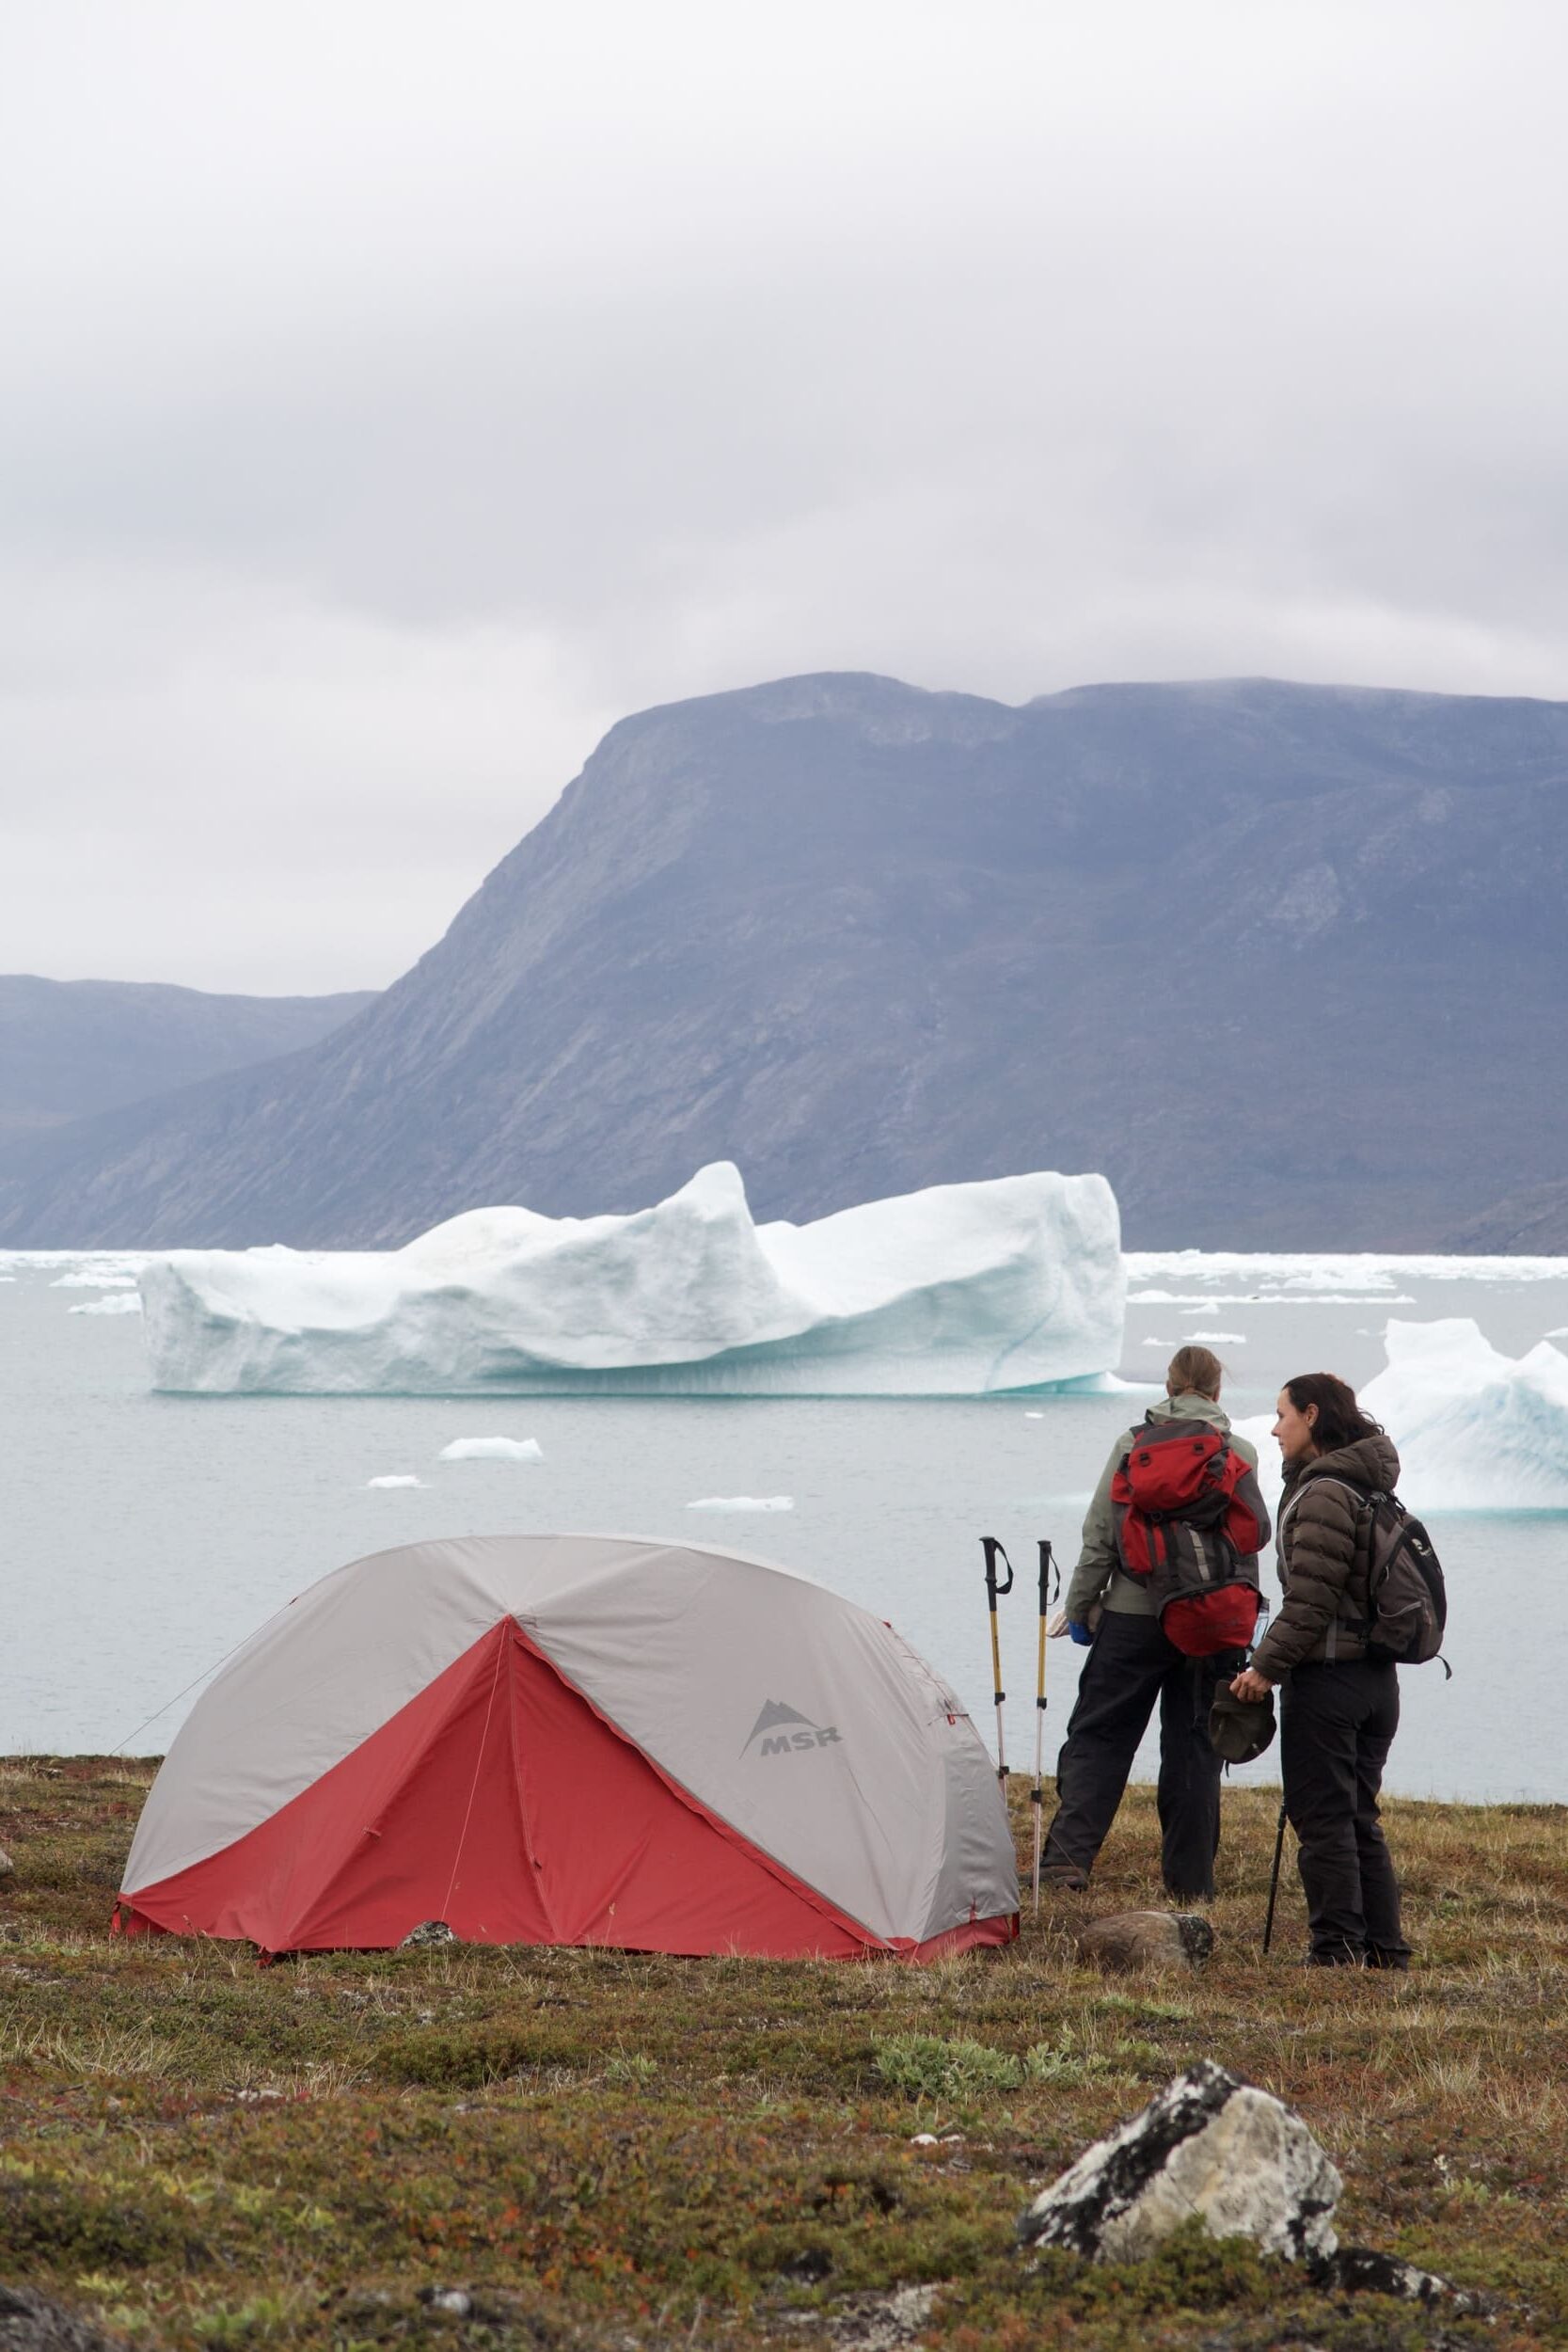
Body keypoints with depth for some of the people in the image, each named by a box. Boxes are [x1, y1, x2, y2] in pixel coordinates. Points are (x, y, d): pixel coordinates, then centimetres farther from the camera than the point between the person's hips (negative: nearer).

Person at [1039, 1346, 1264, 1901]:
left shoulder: (1133, 1445, -1)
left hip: (1134, 1615, -1)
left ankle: (1068, 1855, -9)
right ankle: (1190, 1881, 6)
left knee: (1098, 1735, 4)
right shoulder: (1241, 1454, 2)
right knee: (1193, 1746, 7)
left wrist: (1080, 1608, 6)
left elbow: (1101, 1536, -2)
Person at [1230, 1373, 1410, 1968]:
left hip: (1328, 1675, -9)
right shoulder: (1369, 1489, 15)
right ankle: (1385, 1949, 14)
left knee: (1322, 1819, -3)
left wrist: (1267, 1665, -14)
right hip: (1377, 1676, 9)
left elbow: (1312, 1596, -20)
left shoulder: (1324, 1493, -14)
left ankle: (1339, 1950, -3)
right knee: (1359, 1819, 14)